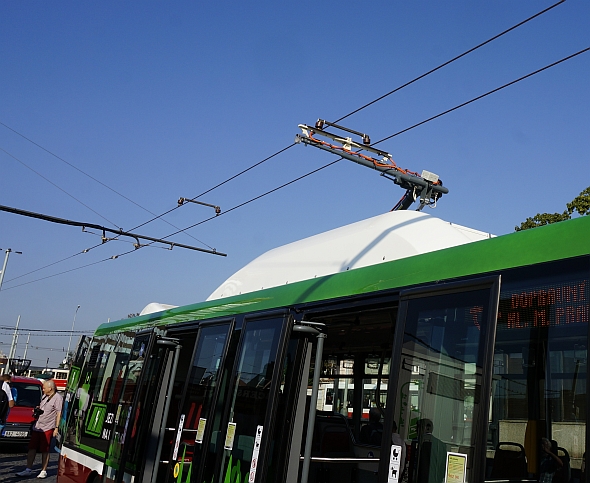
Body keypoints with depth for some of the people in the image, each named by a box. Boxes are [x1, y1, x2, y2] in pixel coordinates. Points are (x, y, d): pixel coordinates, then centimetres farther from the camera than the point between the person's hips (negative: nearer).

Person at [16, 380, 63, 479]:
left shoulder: (57, 398, -13)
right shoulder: (44, 396, 14)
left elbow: (59, 414, -15)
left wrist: (56, 428, -18)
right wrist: (37, 409, 6)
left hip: (47, 429, -8)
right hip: (37, 426, 8)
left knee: (45, 451, 0)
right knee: (32, 448, 9)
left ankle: (43, 471, 10)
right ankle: (28, 470, 17)